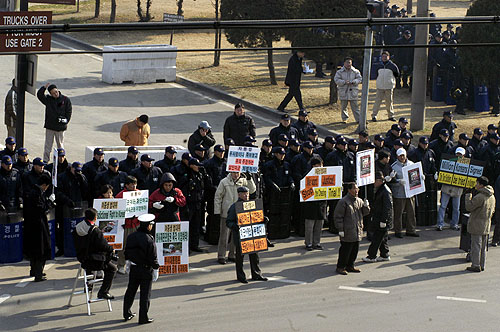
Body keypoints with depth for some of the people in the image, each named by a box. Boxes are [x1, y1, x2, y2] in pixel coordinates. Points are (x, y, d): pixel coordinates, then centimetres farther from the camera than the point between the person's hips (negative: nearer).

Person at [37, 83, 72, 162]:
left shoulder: (66, 100, 0)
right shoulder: (48, 99, 4)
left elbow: (69, 111, 3)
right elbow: (39, 95, -7)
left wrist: (65, 121, -7)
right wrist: (44, 87, -15)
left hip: (60, 127, -2)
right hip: (49, 126, 2)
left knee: (60, 145, 7)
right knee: (48, 145, 5)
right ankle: (45, 160, 10)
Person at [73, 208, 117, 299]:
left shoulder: (77, 228, 1)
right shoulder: (95, 230, -23)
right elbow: (103, 245, -21)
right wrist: (111, 249, 0)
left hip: (82, 260, 8)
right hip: (94, 262, -8)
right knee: (112, 268, 7)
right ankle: (103, 292, 2)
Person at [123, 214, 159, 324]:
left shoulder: (131, 237, -1)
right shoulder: (149, 240, -20)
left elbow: (126, 253, 8)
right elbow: (152, 258, -17)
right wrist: (156, 269, -5)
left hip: (133, 269, 6)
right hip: (146, 270, -6)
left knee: (130, 291, 18)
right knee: (145, 294, 3)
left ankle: (127, 314, 29)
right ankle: (143, 318, 7)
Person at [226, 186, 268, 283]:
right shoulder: (234, 207, -7)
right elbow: (228, 222, -6)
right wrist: (234, 226, -25)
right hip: (239, 236, -5)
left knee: (254, 255, 9)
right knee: (240, 256, 4)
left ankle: (256, 274, 20)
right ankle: (240, 276, 15)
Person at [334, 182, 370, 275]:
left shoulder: (359, 201, 11)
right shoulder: (343, 202, -11)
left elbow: (365, 213, 19)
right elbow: (338, 216, -11)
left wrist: (366, 206, -3)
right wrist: (340, 229, -14)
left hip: (357, 231, 7)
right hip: (347, 232, -7)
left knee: (355, 250, 13)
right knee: (345, 250, -3)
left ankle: (350, 266, 26)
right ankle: (340, 267, 8)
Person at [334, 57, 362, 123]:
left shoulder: (355, 72, 5)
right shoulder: (339, 72, 2)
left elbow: (360, 79, 2)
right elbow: (336, 80, -6)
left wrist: (353, 82, -16)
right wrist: (344, 82, -20)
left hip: (353, 92, 0)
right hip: (343, 92, 0)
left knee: (355, 106, 0)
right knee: (343, 106, 6)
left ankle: (358, 119, 3)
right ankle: (344, 119, 19)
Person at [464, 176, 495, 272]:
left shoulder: (479, 197, -21)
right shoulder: (492, 197, 6)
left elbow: (469, 207, -15)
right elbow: (492, 210, 16)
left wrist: (468, 196, -3)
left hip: (477, 225, -8)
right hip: (486, 225, 8)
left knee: (476, 245, -2)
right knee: (483, 246, 14)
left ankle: (476, 265, -2)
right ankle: (482, 265, 18)